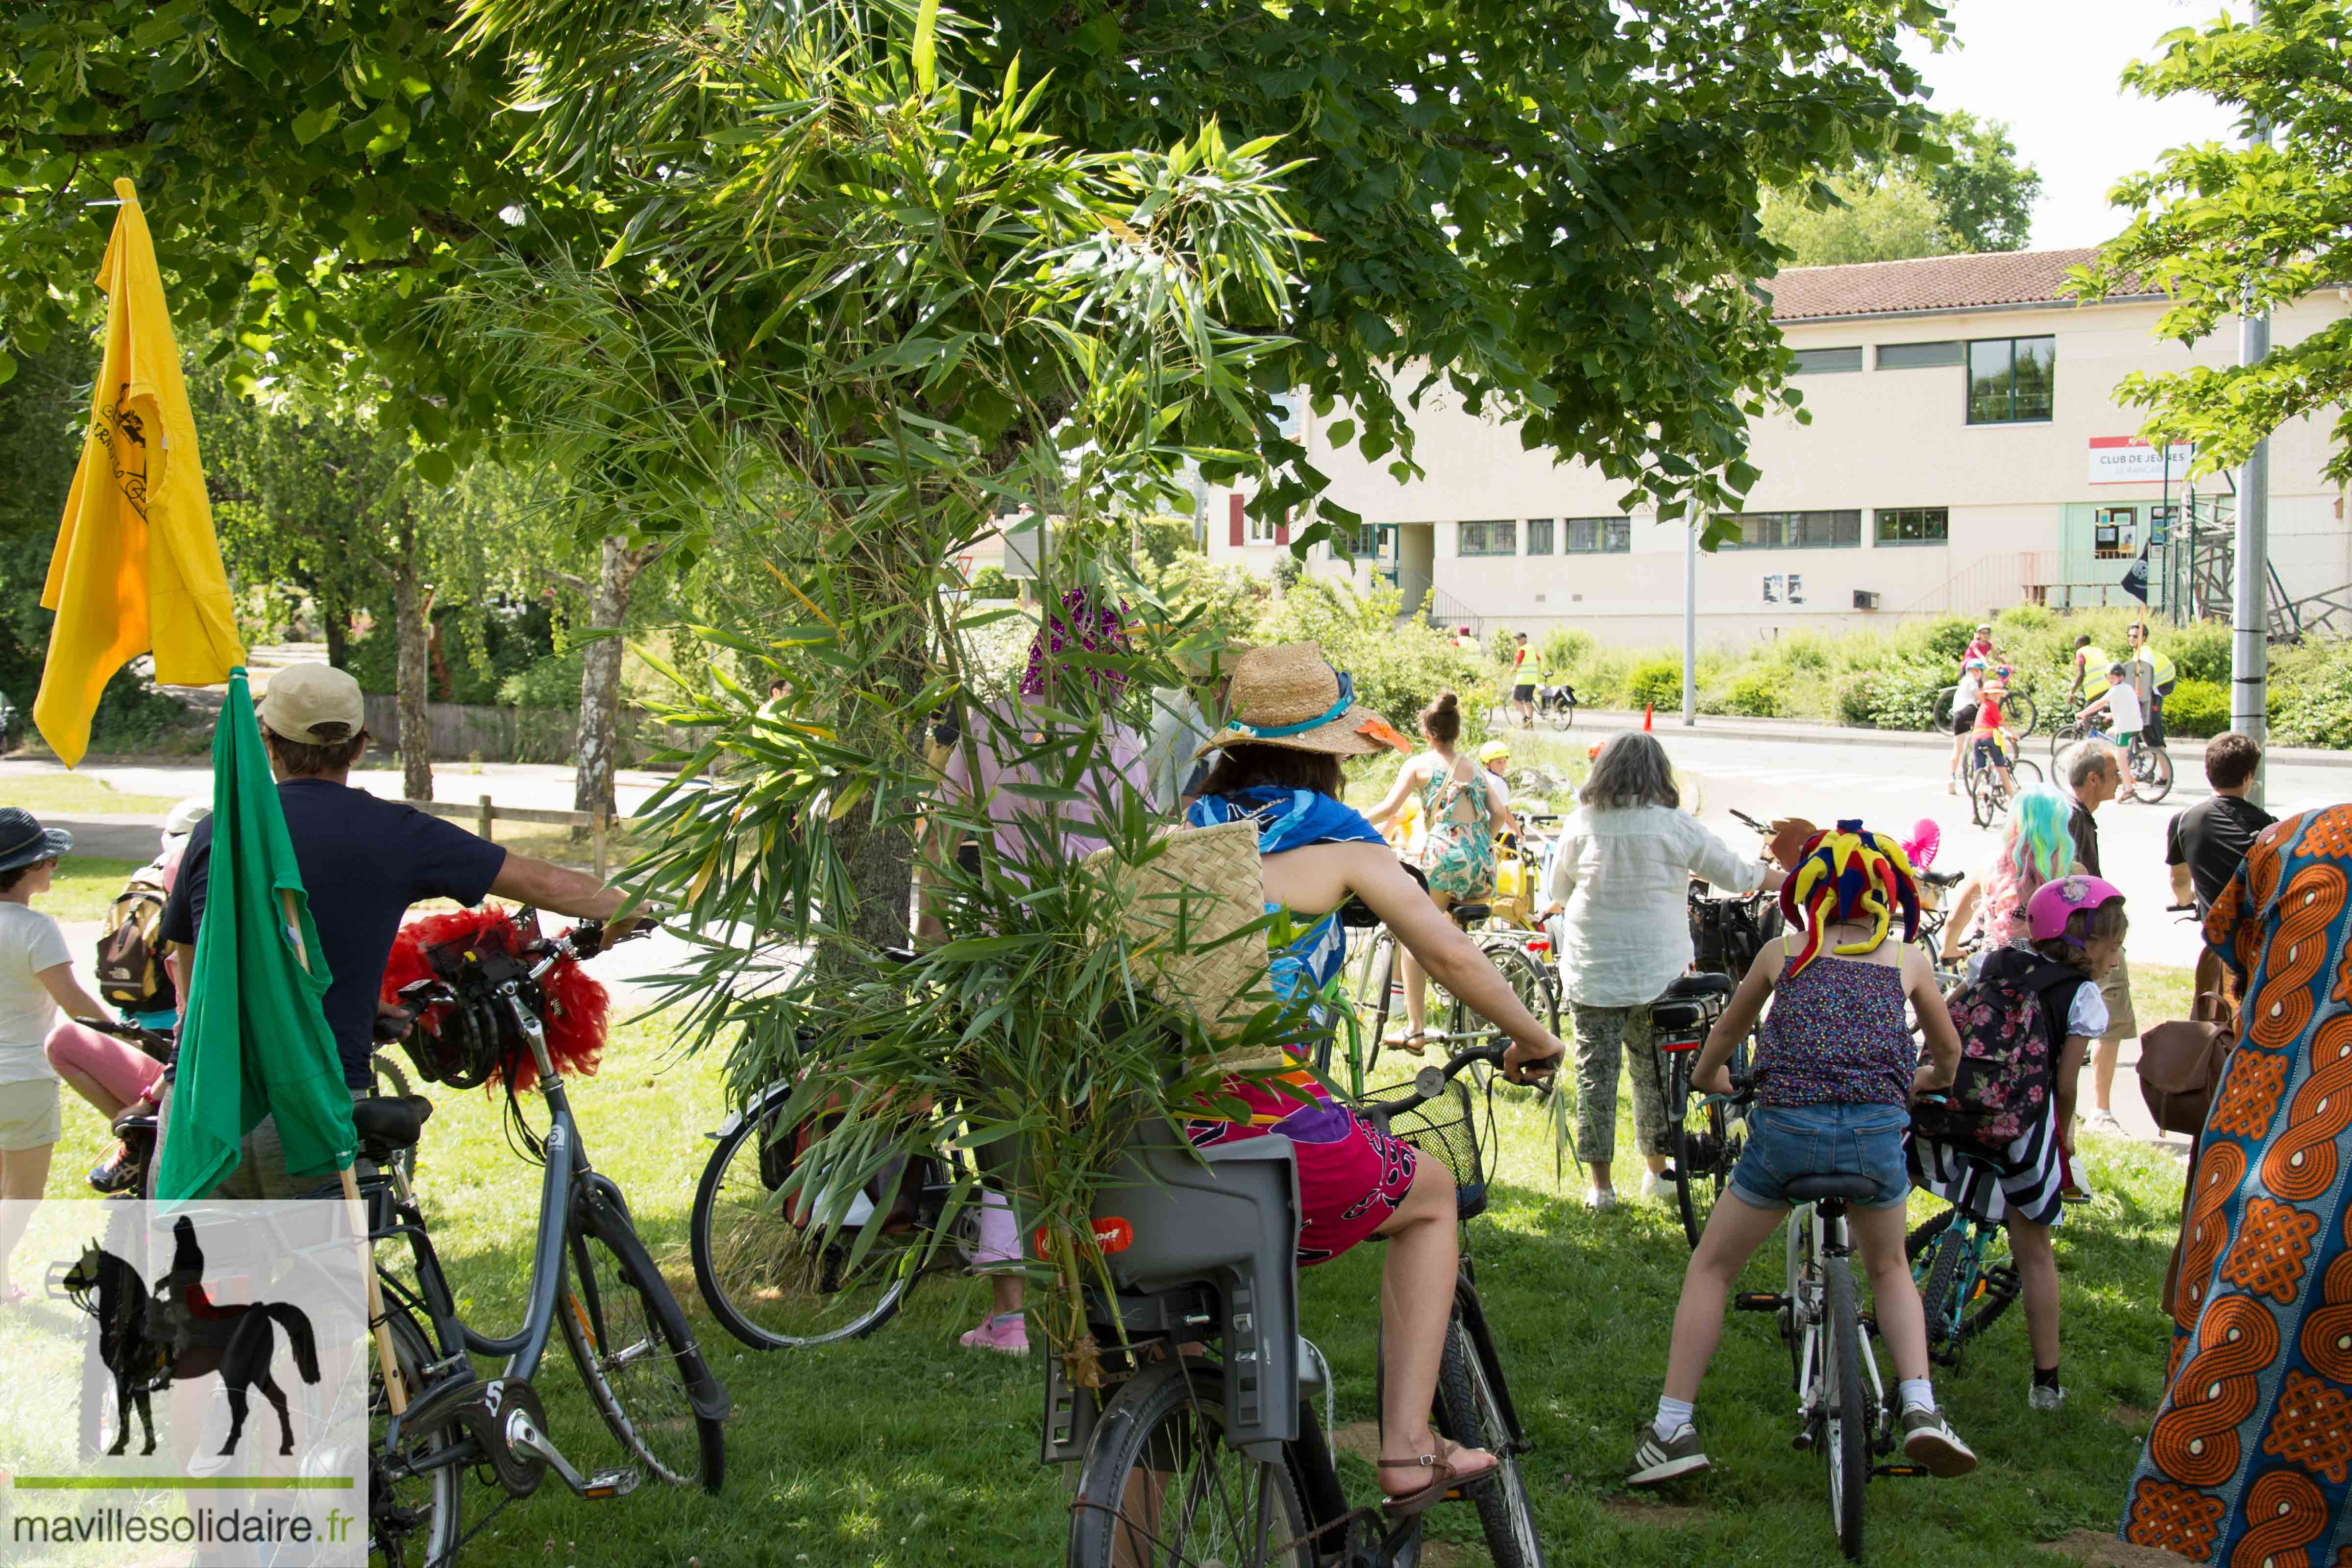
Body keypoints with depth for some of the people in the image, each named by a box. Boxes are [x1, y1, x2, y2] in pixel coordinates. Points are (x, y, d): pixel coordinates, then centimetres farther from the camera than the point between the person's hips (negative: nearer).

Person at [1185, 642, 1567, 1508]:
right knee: (1430, 1195, 24)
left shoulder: (1185, 832, 17)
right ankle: (1407, 1451, 17)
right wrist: (1535, 1040, 21)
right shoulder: (1339, 842, 4)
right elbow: (1451, 955, 4)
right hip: (1265, 1107, -4)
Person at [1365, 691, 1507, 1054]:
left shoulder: (1418, 765, 7)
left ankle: (1415, 1030, -5)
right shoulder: (1476, 769, 20)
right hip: (1481, 866, 5)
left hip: (1443, 857, -5)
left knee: (1414, 938, 4)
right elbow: (1500, 813, 8)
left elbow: (1389, 808, -5)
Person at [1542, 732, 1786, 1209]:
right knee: (1654, 1071, 14)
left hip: (1590, 973, 0)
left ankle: (1600, 1184, 8)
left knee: (1596, 1071, 5)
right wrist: (1794, 878, 21)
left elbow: (1557, 892, 9)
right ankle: (1657, 1170, 26)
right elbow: (1738, 873, 3)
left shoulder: (1580, 824, -4)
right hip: (1657, 973, 0)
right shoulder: (1675, 827, -7)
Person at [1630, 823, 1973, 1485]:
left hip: (1785, 1126, -1)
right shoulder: (1908, 959, 17)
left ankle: (1672, 1430, 12)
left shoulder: (1783, 952, 17)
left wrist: (1707, 1077, 54)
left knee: (1710, 1267, 16)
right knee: (1890, 1268, 27)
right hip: (1877, 1130, 1)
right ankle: (1921, 1409, 9)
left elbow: (1726, 1031, 33)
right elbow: (1948, 1049, 33)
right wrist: (1933, 1079, 57)